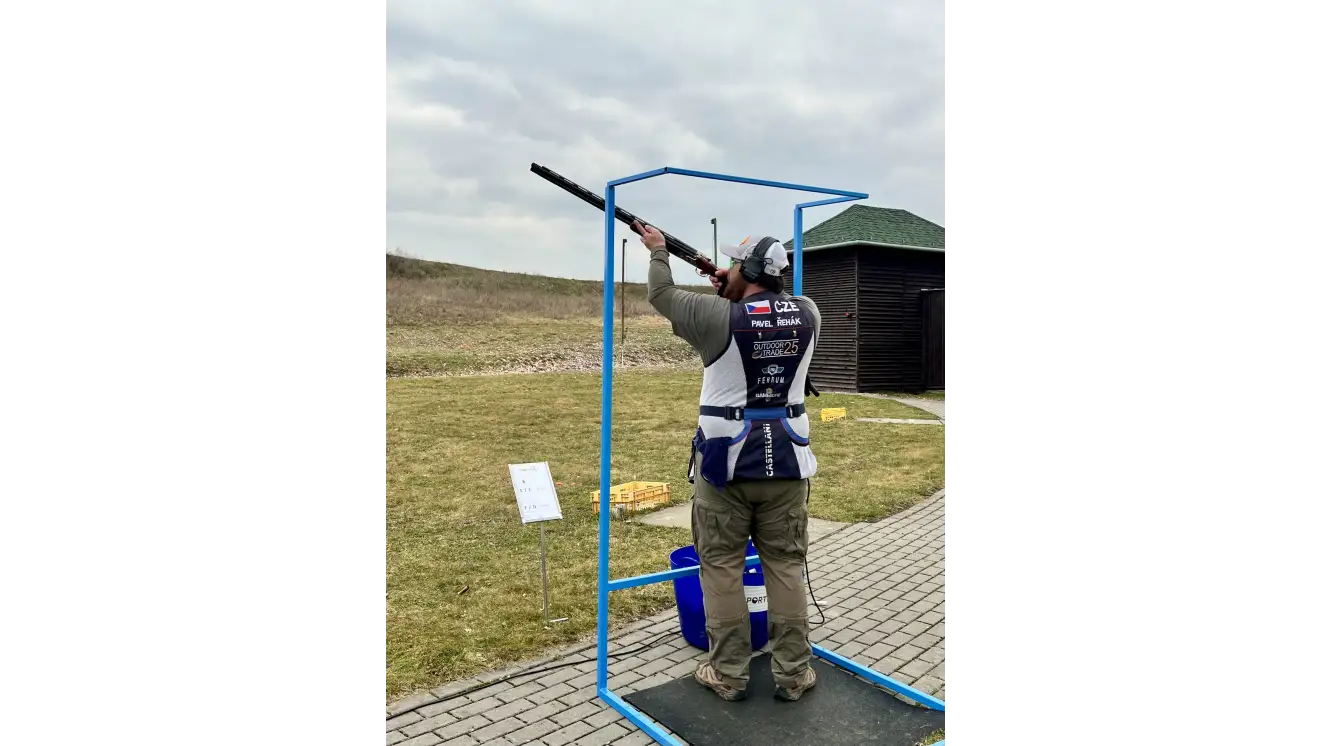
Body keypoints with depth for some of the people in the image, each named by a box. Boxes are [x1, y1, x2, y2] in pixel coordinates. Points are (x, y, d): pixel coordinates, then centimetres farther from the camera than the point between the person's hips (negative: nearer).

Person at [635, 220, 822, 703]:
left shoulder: (720, 317, -13)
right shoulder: (807, 314, -1)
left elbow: (661, 295, 3)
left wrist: (658, 251, 19)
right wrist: (735, 293, 24)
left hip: (727, 463, -4)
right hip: (785, 462, 4)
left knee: (722, 567, 8)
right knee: (785, 565, 11)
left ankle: (729, 675, 16)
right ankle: (793, 675, 18)